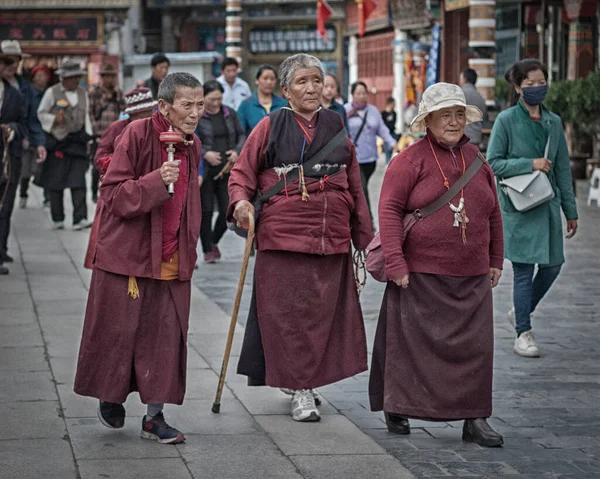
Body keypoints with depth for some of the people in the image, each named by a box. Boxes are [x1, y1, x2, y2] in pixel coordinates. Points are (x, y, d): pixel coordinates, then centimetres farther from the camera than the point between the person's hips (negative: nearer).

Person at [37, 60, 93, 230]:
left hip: (77, 141, 3)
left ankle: (80, 218, -14)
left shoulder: (83, 93, 11)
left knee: (79, 181, -8)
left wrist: (87, 138, 12)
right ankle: (58, 219, 11)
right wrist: (54, 119, -14)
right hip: (57, 140, -3)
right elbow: (41, 113, 4)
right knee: (56, 182, 2)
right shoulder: (52, 92, -2)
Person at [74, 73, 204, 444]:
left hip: (172, 259, 5)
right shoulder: (138, 134, -14)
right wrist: (156, 180, -29)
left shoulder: (192, 145, 6)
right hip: (128, 253, -5)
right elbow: (113, 194, -15)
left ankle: (155, 416, 10)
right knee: (119, 330, 6)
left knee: (166, 336, 2)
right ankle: (110, 396, 30)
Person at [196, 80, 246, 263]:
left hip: (227, 170, 4)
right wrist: (205, 154, -22)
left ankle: (214, 241, 26)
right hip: (205, 172, -4)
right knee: (206, 211, 1)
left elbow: (242, 135, 15)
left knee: (228, 210, 1)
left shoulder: (230, 114, 9)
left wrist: (237, 151, -4)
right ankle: (208, 250, 12)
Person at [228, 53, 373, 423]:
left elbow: (354, 188, 16)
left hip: (332, 240, 3)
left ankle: (307, 380, 21)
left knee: (325, 311, 5)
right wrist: (241, 201, -17)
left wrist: (365, 237, 15)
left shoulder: (336, 128, 12)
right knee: (289, 312, -4)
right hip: (282, 238, -3)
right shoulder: (271, 127, 2)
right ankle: (301, 391, 4)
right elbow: (242, 173, 5)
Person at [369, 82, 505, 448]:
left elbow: (493, 213, 19)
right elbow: (389, 210, -10)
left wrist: (496, 260, 18)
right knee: (412, 343, 3)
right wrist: (395, 262, -15)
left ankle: (474, 418, 9)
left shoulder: (476, 159, 11)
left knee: (474, 347, 2)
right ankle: (398, 410, 18)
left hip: (472, 278, 5)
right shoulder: (410, 160, -6)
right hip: (420, 276, -5)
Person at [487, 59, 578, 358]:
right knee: (524, 271, -2)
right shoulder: (507, 120, -6)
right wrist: (530, 164, -16)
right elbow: (493, 163, -7)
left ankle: (521, 313, 32)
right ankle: (523, 334, 9)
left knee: (552, 266, 8)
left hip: (548, 204, 5)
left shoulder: (553, 122, 8)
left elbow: (563, 168, 12)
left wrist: (570, 210, 12)